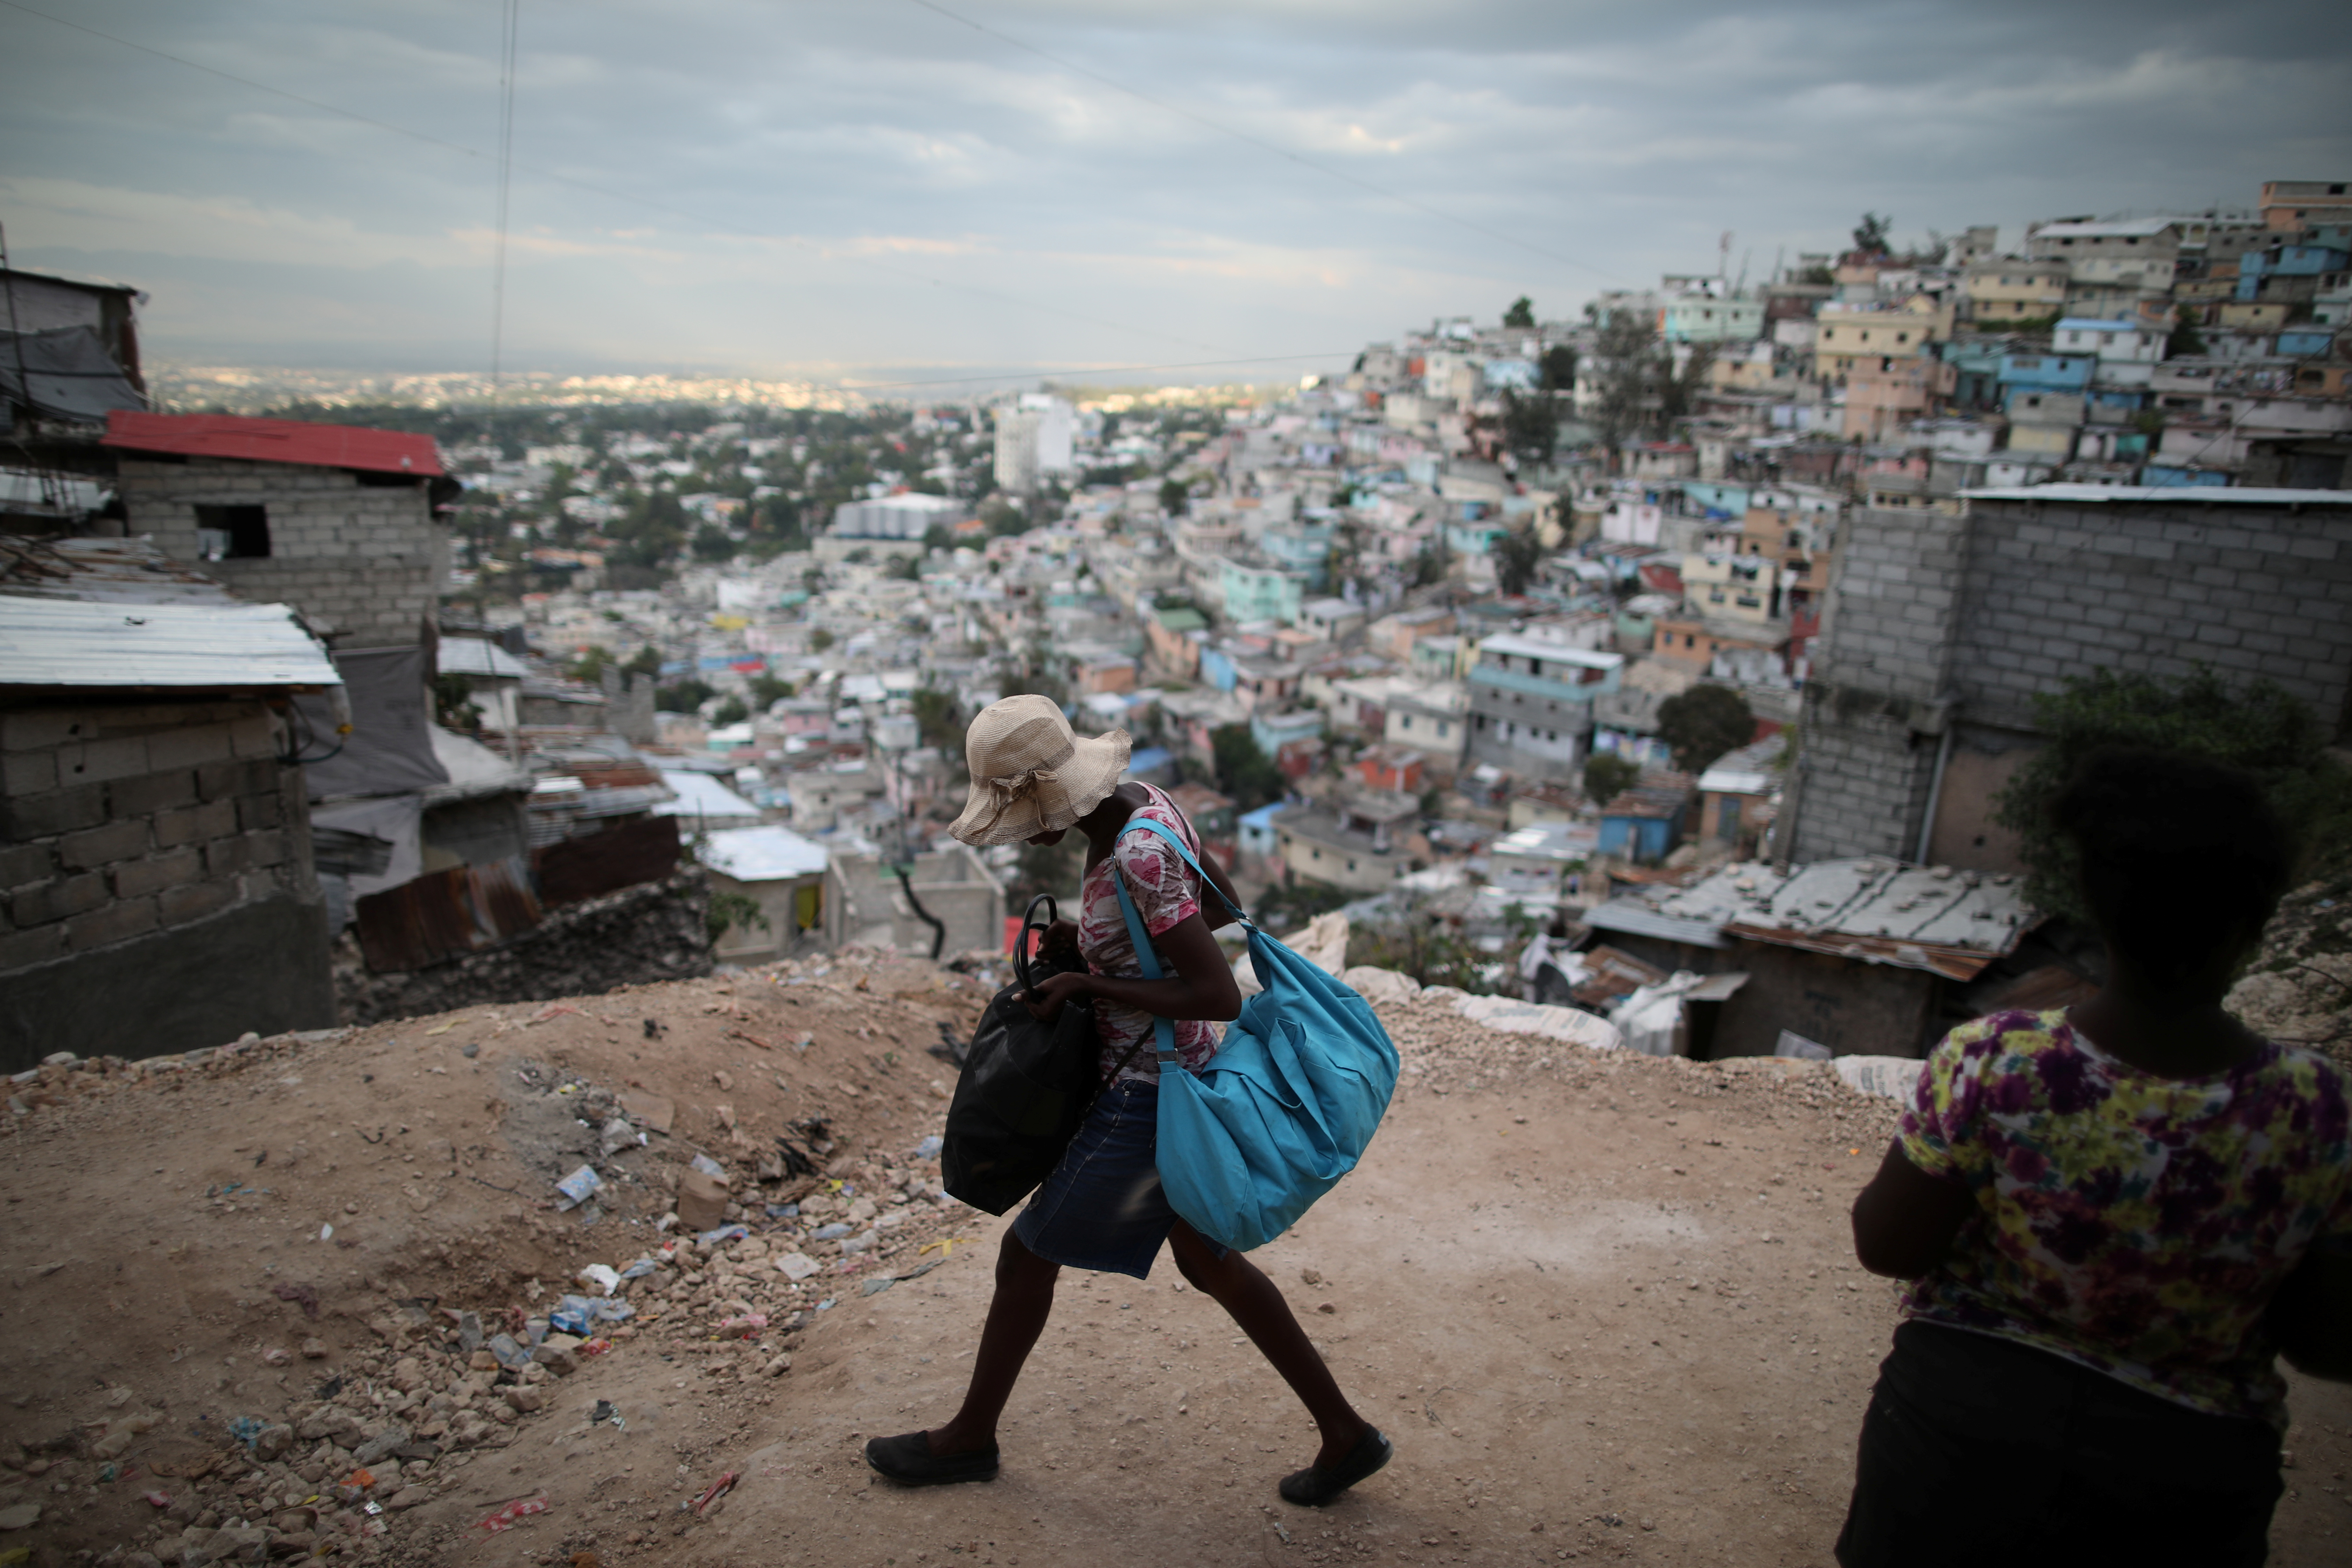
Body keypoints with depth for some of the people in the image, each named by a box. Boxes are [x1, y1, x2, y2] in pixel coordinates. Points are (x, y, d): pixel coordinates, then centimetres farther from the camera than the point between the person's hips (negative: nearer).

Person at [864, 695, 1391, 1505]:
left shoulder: (1139, 858, -30)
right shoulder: (1139, 799, -2)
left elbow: (1221, 996, -29)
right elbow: (1228, 902, 10)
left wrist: (1088, 982, -20)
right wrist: (1097, 934, 2)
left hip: (1149, 1100, -9)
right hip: (1178, 1075, 10)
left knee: (1027, 1252, 11)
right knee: (1209, 1263, 22)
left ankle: (970, 1436, 36)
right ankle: (1345, 1434, 32)